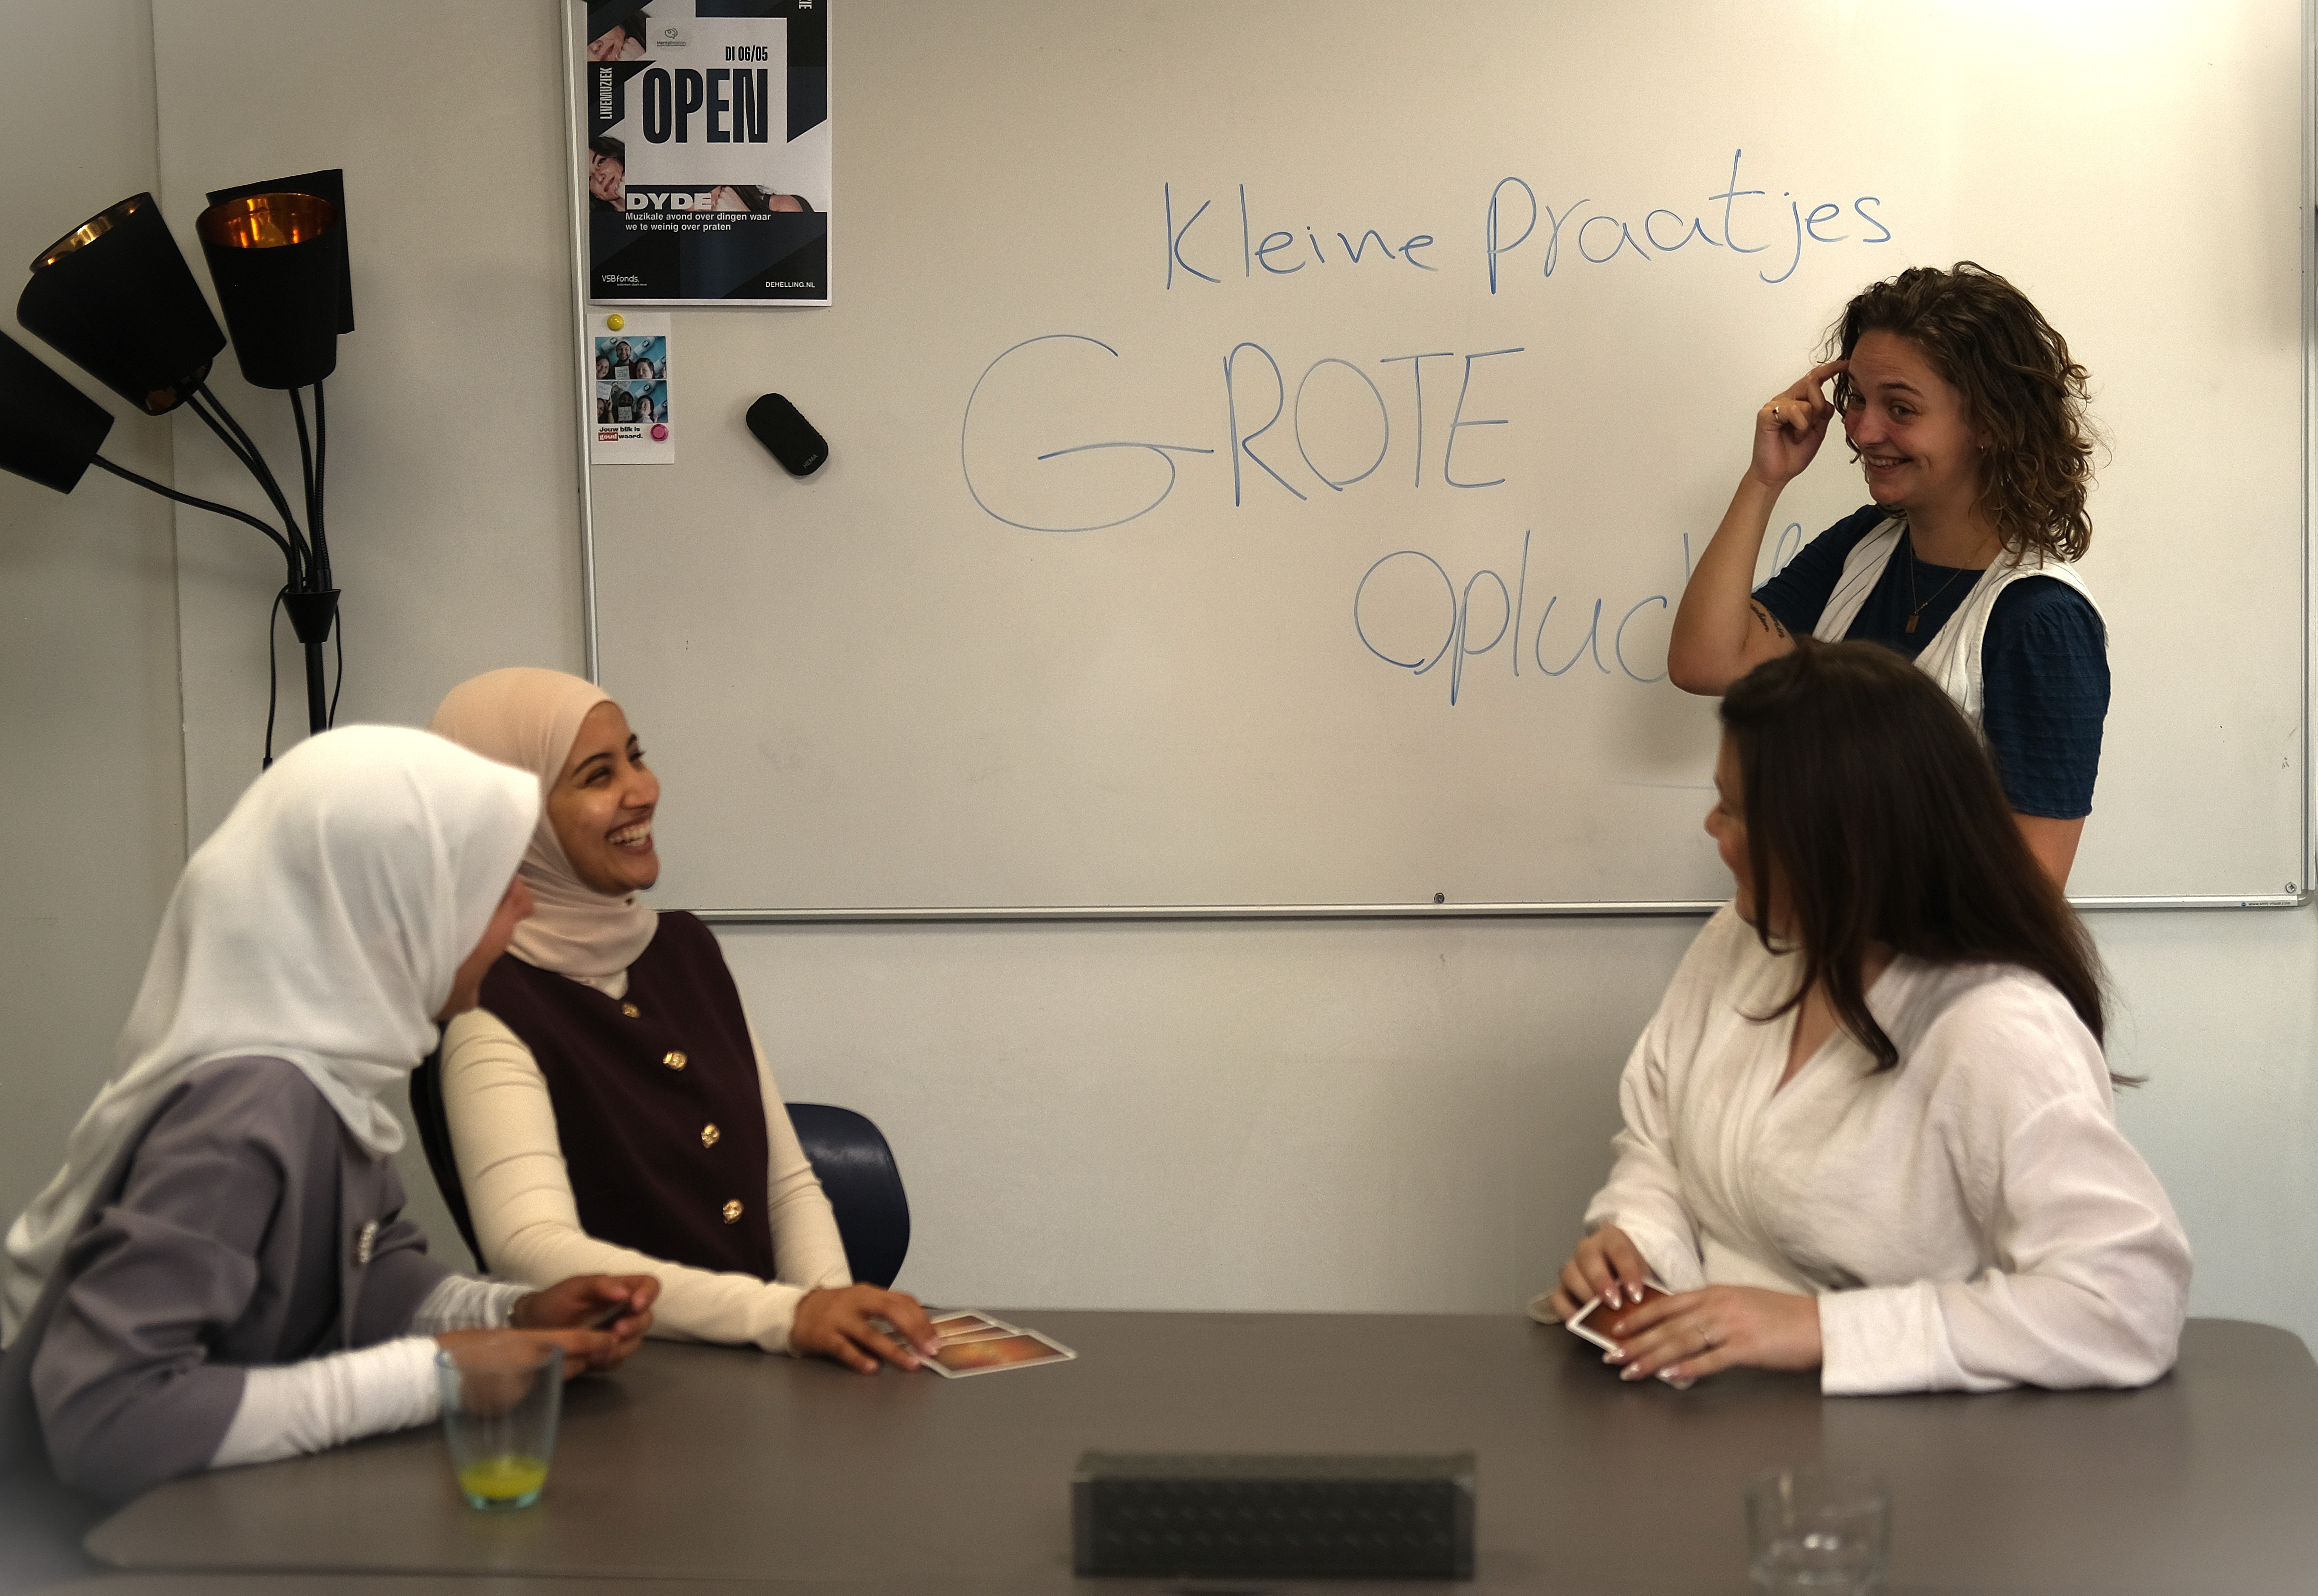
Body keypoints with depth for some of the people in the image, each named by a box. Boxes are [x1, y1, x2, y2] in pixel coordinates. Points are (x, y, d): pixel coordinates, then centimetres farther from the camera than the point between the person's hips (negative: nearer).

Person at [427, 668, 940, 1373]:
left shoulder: (686, 950, 13)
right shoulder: (491, 1013, -9)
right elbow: (532, 1249, -23)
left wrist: (833, 1306, -5)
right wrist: (787, 1315, -31)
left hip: (768, 1370, 6)